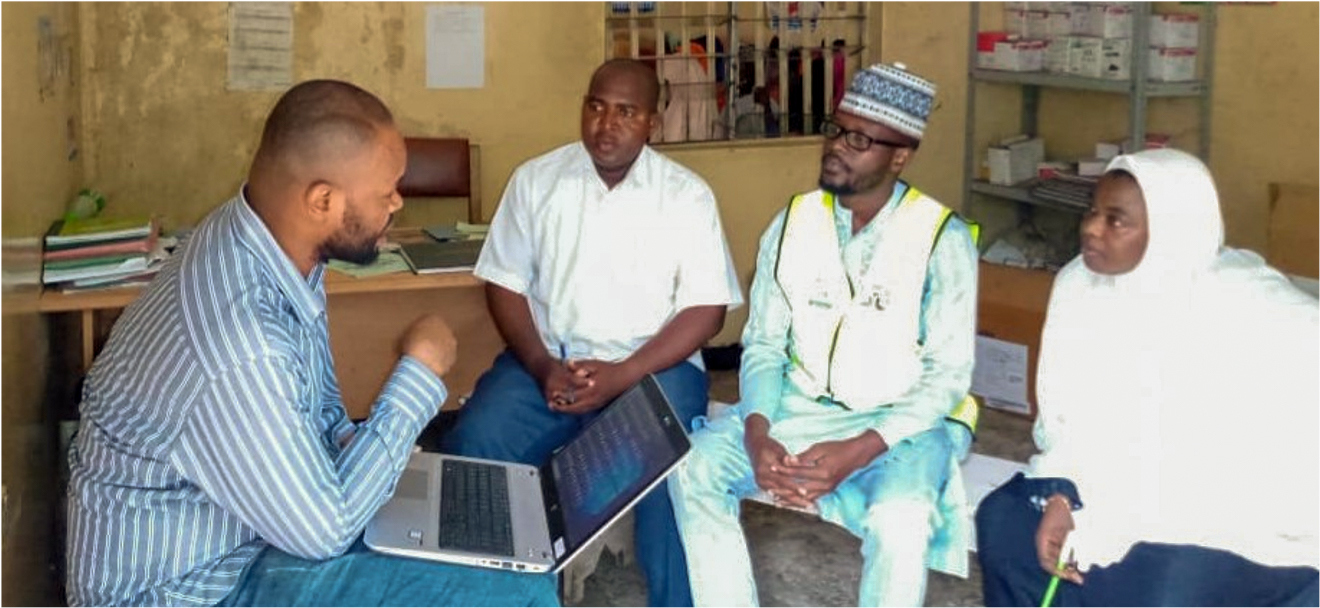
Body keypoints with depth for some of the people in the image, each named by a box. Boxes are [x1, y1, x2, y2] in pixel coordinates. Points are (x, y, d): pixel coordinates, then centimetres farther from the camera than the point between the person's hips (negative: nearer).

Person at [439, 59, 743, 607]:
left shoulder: (687, 195, -1)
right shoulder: (536, 180, 5)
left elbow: (706, 308, -5)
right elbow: (505, 285, 6)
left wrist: (622, 376, -18)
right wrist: (542, 367, -13)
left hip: (652, 365, -2)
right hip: (548, 360, 2)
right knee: (470, 448, -23)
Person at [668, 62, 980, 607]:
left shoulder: (943, 239, -11)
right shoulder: (791, 224, 2)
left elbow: (948, 376, -13)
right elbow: (764, 345, 4)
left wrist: (857, 452, -26)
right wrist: (757, 434, -18)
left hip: (902, 422, -4)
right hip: (800, 408, 4)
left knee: (901, 519, -35)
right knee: (694, 467, -20)